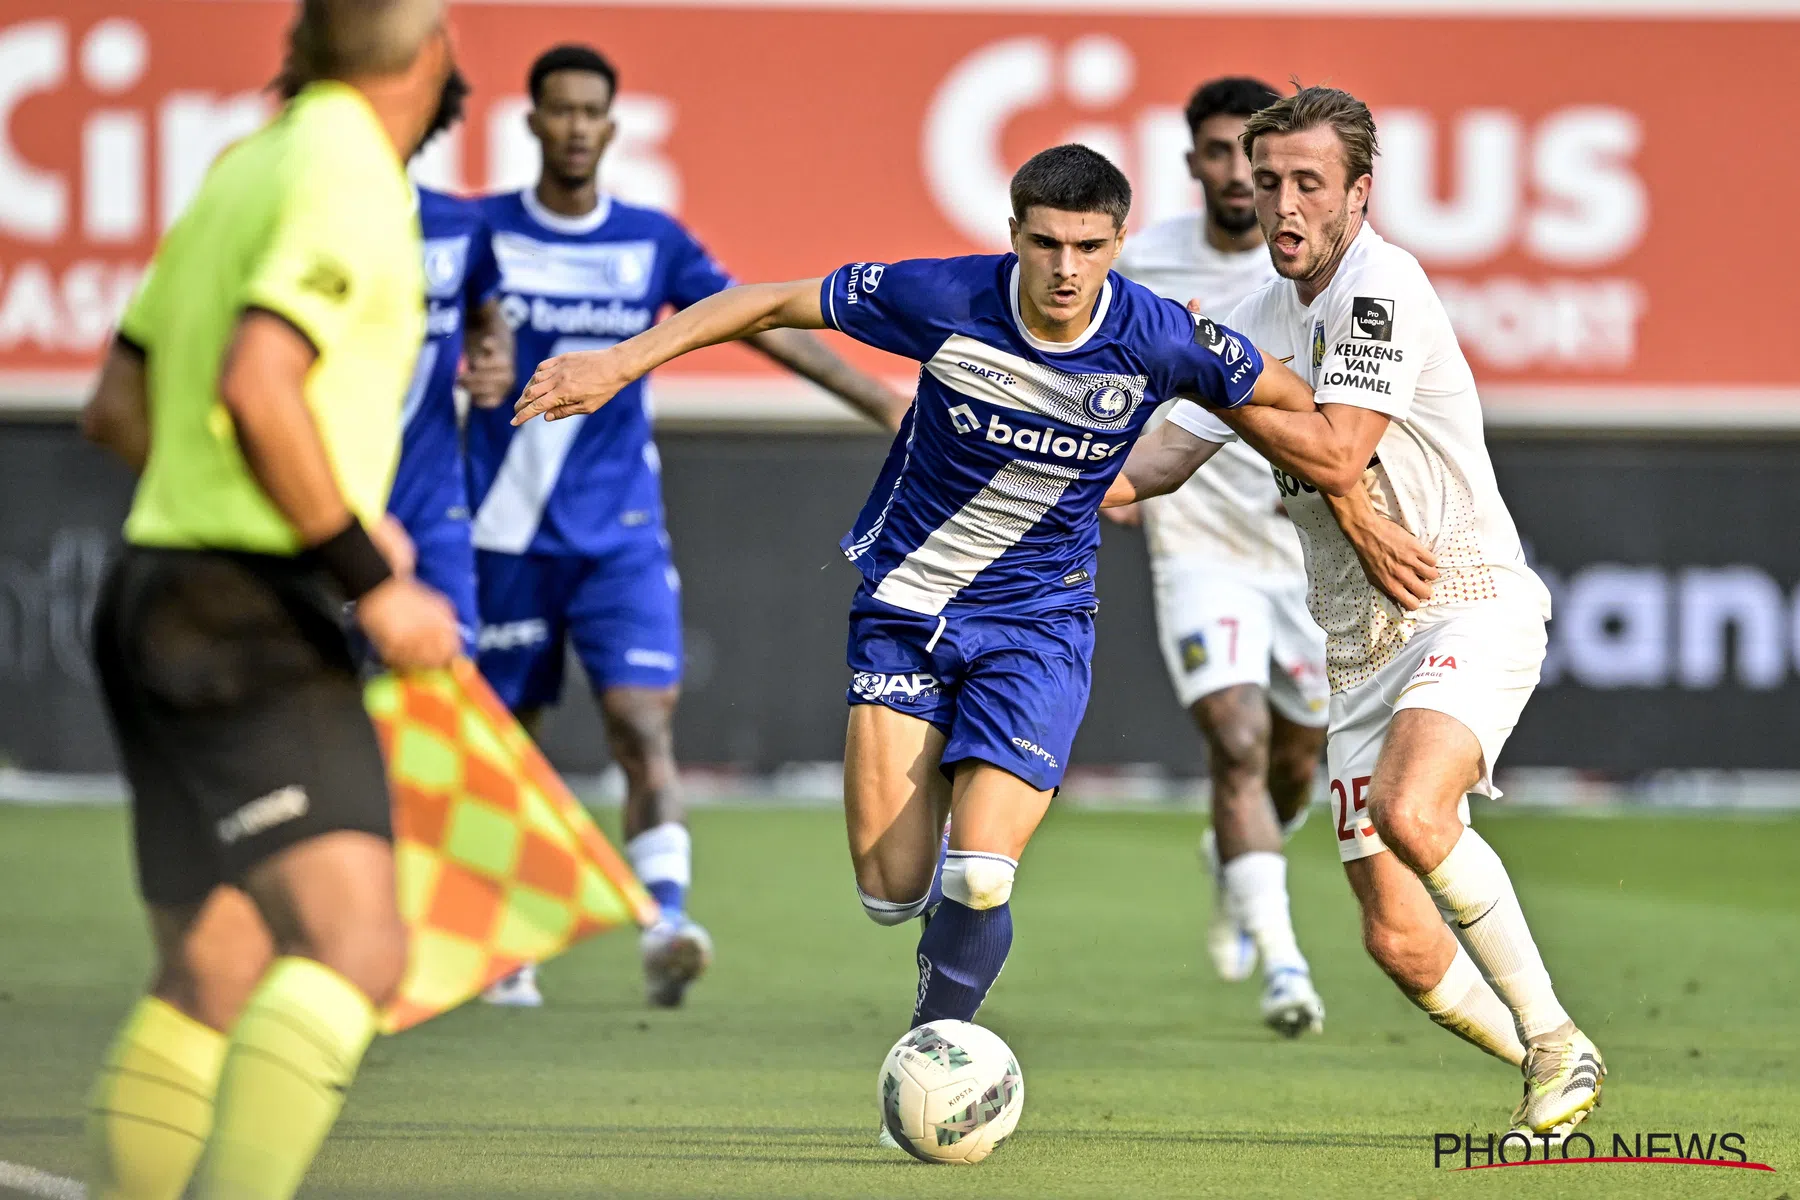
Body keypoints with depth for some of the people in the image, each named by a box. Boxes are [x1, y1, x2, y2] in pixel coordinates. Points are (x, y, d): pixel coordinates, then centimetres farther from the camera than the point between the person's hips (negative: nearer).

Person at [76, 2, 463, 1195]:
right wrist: (370, 578, -18)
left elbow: (119, 406, 23)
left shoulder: (245, 170, 17)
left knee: (209, 981, 13)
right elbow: (256, 388, -24)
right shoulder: (350, 179, -11)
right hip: (253, 615, -10)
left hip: (165, 593, 10)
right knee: (354, 949, -20)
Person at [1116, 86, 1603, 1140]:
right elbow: (1163, 460, 24)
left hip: (1468, 606, -7)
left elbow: (1336, 458, -21)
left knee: (1410, 810, -35)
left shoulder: (1384, 287, -13)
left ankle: (1556, 1041, -18)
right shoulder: (1260, 315, 11)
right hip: (1361, 645, 7)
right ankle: (1554, 1073, 21)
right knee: (1401, 943, -3)